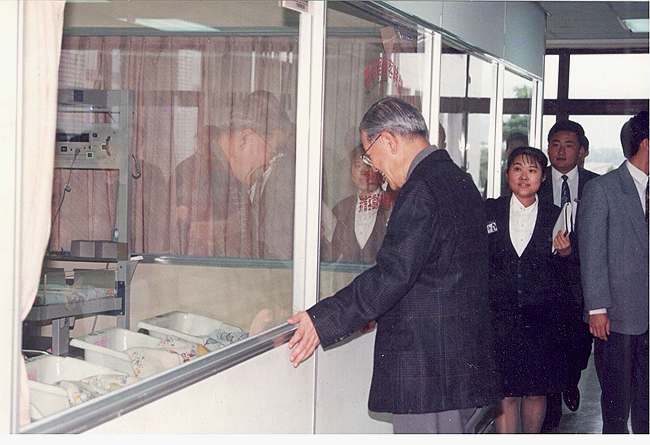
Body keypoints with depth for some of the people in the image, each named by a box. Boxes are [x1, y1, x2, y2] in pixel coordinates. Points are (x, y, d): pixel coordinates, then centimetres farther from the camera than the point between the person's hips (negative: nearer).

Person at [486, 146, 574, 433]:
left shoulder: (554, 216, 7)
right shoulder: (489, 211, 3)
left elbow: (564, 275, 10)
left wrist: (564, 254, -9)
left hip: (541, 319, 2)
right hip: (500, 316, -1)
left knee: (537, 391, 8)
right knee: (506, 393, -4)